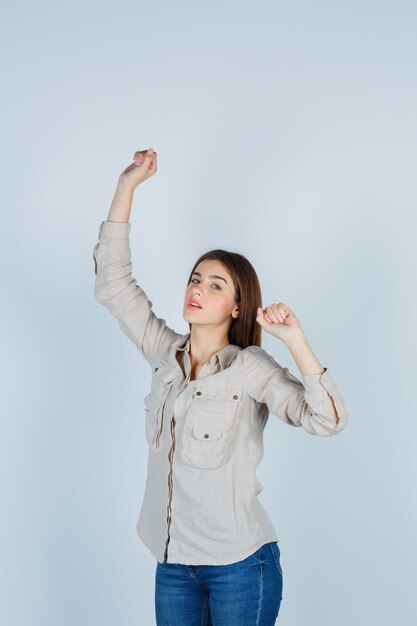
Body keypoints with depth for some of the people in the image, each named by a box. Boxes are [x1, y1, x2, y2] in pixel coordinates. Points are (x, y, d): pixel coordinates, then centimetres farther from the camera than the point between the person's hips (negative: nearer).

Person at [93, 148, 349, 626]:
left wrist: (294, 339, -32)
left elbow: (327, 419, -22)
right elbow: (112, 285, 3)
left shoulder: (249, 367, -12)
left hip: (239, 564, -5)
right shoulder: (166, 353, 3)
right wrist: (127, 185, -1)